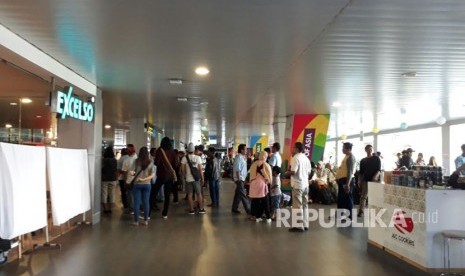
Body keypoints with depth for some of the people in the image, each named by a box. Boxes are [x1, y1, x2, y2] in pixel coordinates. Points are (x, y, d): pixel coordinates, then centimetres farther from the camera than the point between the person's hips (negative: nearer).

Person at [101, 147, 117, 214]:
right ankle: (109, 208, 13)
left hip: (104, 179, -3)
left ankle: (105, 209, 4)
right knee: (111, 194, 10)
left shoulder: (103, 160, -13)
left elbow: (102, 169, -9)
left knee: (104, 194, 4)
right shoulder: (115, 160, -3)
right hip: (113, 179, 3)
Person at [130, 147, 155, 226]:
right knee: (146, 202, 9)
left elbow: (132, 172, -8)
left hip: (137, 184, -2)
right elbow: (152, 175, -4)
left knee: (137, 202, 4)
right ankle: (146, 220, 13)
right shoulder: (150, 162, -1)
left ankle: (136, 221, 8)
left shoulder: (136, 161, -7)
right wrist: (144, 179, -7)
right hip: (147, 184, 2)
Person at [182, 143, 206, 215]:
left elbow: (182, 169, -6)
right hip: (196, 178, 0)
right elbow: (200, 169, -8)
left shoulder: (185, 158, -5)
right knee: (199, 194, 10)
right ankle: (201, 209, 13)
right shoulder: (198, 157, -7)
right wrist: (202, 178, 1)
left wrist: (184, 176, 9)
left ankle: (191, 210, 8)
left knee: (190, 194, 6)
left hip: (188, 179, 0)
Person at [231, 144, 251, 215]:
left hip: (241, 179, 10)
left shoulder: (242, 157, 14)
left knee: (238, 194, 13)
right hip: (239, 179, -10)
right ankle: (248, 210, -5)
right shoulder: (239, 157, -15)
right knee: (243, 195, -6)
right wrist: (239, 179, -21)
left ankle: (234, 209, 19)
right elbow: (237, 170, -20)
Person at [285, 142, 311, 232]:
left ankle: (299, 226, -3)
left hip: (297, 184, -8)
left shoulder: (295, 158, -13)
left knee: (297, 206, -4)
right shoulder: (306, 158, 10)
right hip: (305, 184, 8)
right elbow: (309, 172, 13)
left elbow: (293, 171, -20)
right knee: (305, 205, 12)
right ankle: (305, 225, 16)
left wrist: (287, 173, -2)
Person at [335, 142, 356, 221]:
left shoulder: (350, 157, -15)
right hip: (342, 180, 10)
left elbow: (350, 171, -22)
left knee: (347, 199, -3)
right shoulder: (346, 156, 17)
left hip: (346, 180, -10)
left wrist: (347, 184, -27)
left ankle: (349, 217, 4)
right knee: (340, 198, 17)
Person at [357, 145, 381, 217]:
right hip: (365, 180, 2)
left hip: (374, 180, -2)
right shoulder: (363, 160, 14)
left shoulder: (376, 159, 6)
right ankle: (361, 211, -11)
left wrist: (376, 176, -20)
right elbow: (361, 172, 14)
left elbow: (379, 170, -2)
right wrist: (359, 181, 3)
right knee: (363, 196, -6)